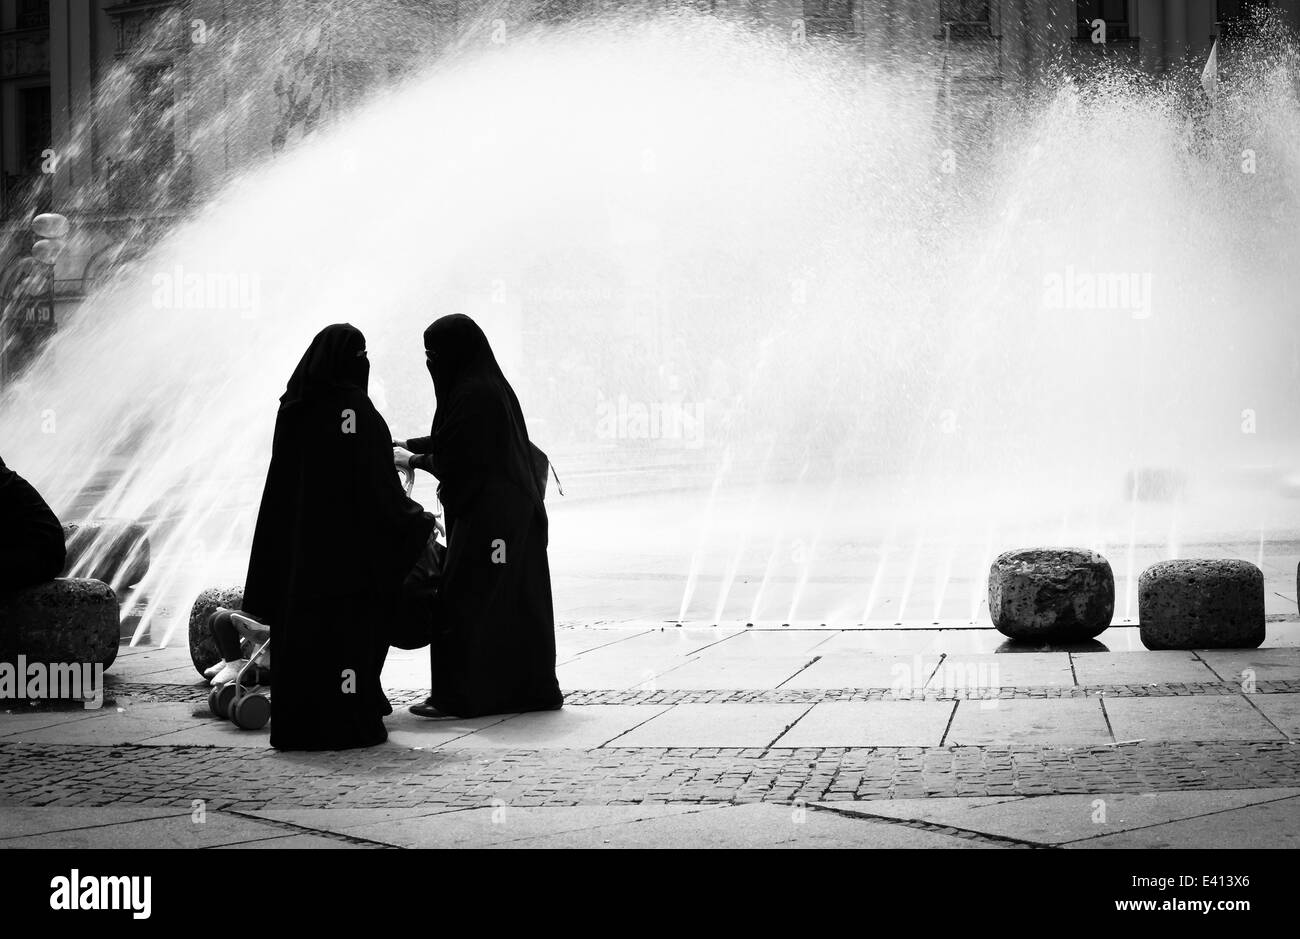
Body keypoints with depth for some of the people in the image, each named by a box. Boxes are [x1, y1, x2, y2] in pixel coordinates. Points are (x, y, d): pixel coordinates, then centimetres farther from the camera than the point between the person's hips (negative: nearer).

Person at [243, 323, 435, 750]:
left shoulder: (293, 409, 7)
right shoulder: (354, 409, -13)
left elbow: (284, 482, 12)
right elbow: (378, 485, -14)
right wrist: (417, 519, -2)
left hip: (297, 543, 7)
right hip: (350, 544, -6)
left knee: (302, 625, 11)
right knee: (350, 625, 0)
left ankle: (297, 722, 16)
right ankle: (348, 723, 1)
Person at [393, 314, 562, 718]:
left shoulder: (473, 394, -18)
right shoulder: (490, 385, 12)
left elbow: (454, 461, -17)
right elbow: (455, 440, 21)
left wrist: (412, 459, -1)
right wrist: (405, 445, 17)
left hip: (484, 514, -10)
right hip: (515, 508, 10)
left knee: (461, 601, -4)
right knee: (516, 600, 13)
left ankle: (458, 695, -1)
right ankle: (531, 688, 18)